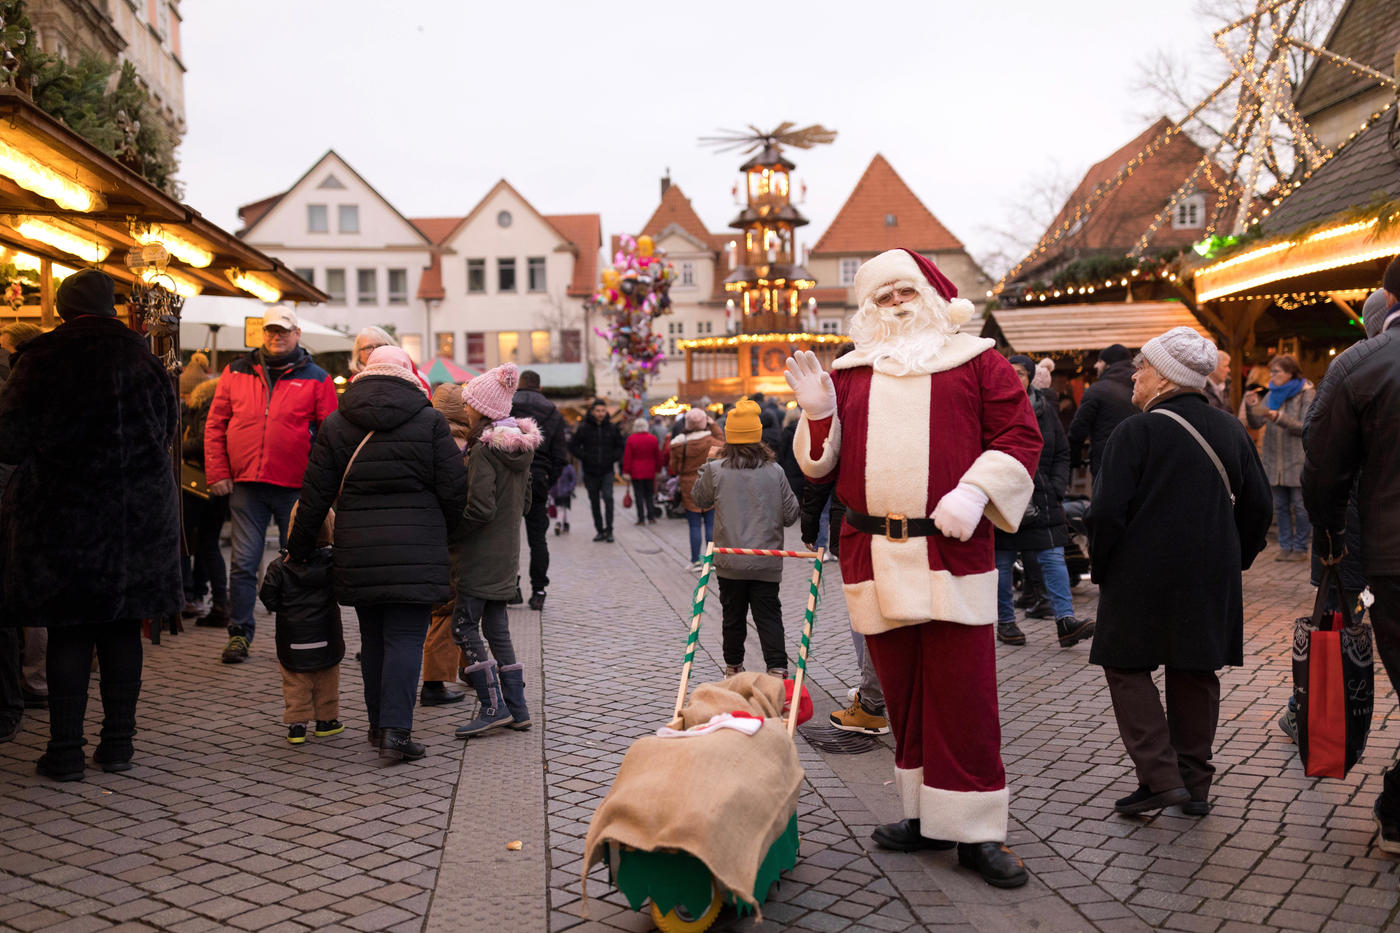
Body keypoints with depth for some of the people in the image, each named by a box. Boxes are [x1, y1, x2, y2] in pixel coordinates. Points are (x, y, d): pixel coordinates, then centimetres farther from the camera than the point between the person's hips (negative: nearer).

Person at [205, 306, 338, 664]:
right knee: (243, 563, 3)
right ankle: (239, 634, 13)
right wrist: (217, 473, 1)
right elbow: (215, 424, 10)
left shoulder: (316, 379, 3)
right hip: (245, 485, 1)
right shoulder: (236, 372, 9)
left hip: (296, 486, -1)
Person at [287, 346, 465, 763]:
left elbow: (315, 495, 6)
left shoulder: (336, 424, 6)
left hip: (358, 552, 3)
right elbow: (453, 490, -2)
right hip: (415, 552, -3)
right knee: (405, 638, -2)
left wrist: (298, 550, 15)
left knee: (372, 638, 15)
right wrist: (445, 533, 16)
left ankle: (378, 725, 24)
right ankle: (395, 731, -8)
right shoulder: (430, 422, -2)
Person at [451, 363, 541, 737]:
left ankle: (494, 706, -4)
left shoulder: (483, 450, -16)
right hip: (507, 552, 8)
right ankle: (516, 707, 14)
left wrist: (449, 536, -10)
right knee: (497, 628, 13)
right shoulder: (520, 446, 9)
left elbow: (480, 508, -22)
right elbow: (525, 502, 16)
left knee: (464, 627, -2)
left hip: (481, 553, -8)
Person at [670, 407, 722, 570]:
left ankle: (695, 561, 8)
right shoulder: (709, 440, -11)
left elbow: (674, 468, 2)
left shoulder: (678, 445, -6)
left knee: (694, 526, 6)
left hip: (689, 489, 1)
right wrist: (713, 425, 11)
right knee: (711, 524, 6)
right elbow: (721, 444, 10)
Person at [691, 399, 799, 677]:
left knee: (733, 615, 15)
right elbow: (790, 515, 2)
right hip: (767, 563, 0)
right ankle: (777, 668, -7)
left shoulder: (714, 470, -8)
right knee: (769, 615, 5)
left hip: (730, 561, 0)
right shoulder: (775, 471, -5)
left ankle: (733, 666, 28)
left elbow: (699, 499, 11)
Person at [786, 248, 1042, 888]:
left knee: (963, 694, -3)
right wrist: (816, 412, -3)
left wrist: (974, 492, -13)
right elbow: (820, 468, 15)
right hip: (874, 557, 4)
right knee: (902, 692, 11)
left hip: (953, 552, -3)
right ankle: (925, 815, 24)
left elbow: (1019, 436, 1)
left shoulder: (977, 362, 8)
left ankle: (975, 830, 7)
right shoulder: (849, 374, 16)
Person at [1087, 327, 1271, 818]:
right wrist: (1234, 561, 19)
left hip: (1143, 576, -6)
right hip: (1211, 579, 6)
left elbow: (1107, 512, -16)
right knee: (1196, 673, 13)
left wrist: (1103, 570, -2)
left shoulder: (1136, 432, -13)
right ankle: (1195, 784, 19)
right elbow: (1258, 505, 11)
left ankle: (1160, 776, -3)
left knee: (1128, 667, 6)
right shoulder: (1229, 429, 7)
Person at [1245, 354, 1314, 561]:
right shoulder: (1271, 395, 11)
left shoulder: (1307, 394, -3)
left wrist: (1279, 418, -24)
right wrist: (1250, 408, -15)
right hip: (1275, 461, 5)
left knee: (1299, 506, 0)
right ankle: (1285, 546, 17)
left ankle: (1300, 547, 10)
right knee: (1280, 506, 9)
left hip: (1297, 461, -5)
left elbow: (1305, 428, -13)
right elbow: (1255, 423, 4)